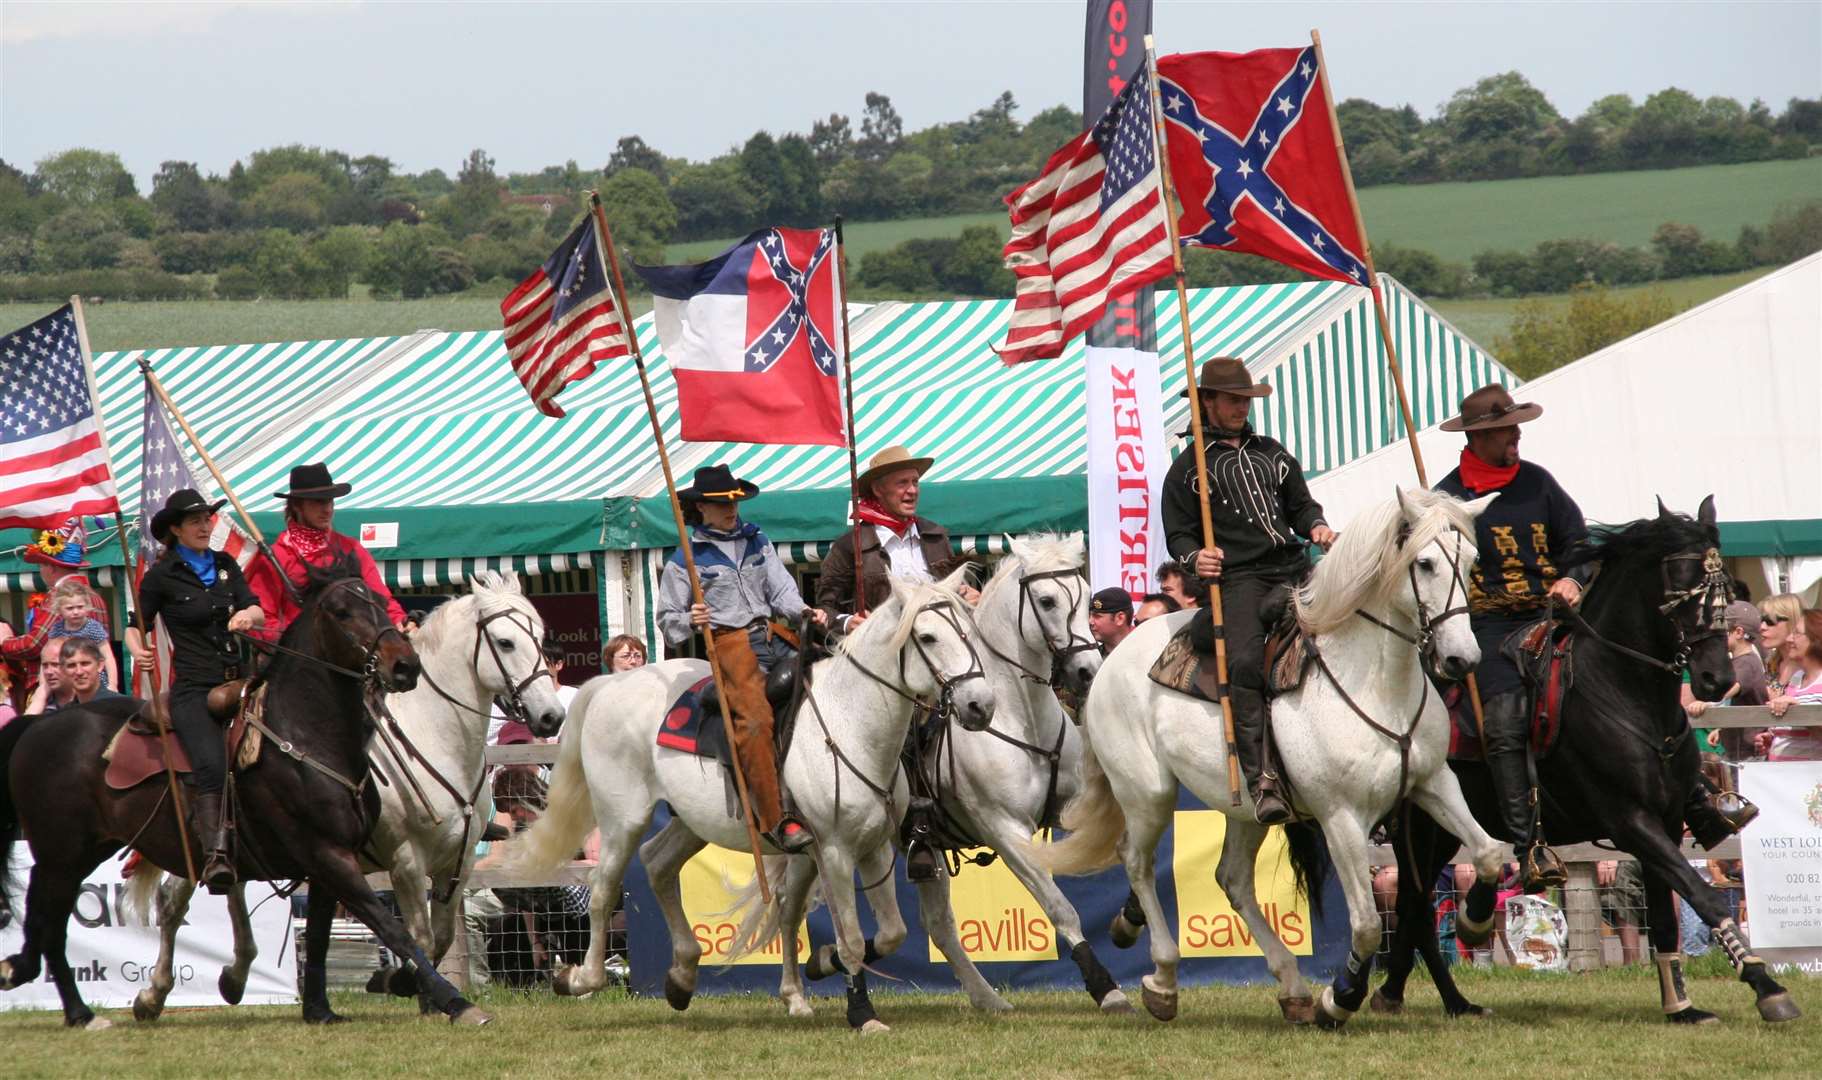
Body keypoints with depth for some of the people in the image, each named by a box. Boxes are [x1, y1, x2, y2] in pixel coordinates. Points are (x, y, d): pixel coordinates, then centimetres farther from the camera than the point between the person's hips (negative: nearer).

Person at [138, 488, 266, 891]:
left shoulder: (226, 566, 15)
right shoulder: (162, 576, 4)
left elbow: (258, 612, 9)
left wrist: (247, 615, -14)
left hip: (234, 682, 5)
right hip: (192, 688, -5)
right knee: (211, 764, -26)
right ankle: (215, 855, -34)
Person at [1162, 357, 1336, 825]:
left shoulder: (1272, 453, 23)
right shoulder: (1188, 467, 11)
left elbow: (1301, 505, 26)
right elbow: (1178, 534, 8)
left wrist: (1316, 527, 3)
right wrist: (1195, 558, -14)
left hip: (1293, 570, 5)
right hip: (1238, 579, -5)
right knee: (1246, 664, -27)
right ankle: (1261, 780, -34)